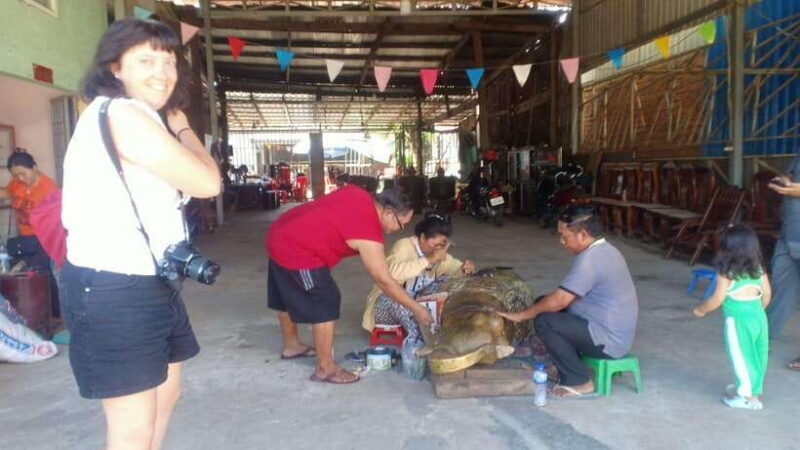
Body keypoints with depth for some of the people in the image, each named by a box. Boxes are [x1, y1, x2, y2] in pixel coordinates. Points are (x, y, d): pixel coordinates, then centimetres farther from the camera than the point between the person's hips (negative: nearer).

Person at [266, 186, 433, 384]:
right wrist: (416, 309, -10)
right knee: (326, 304, -3)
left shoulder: (358, 194, 3)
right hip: (296, 251, -10)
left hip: (279, 234, 10)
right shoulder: (368, 232, -20)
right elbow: (384, 281, -17)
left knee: (288, 296, 25)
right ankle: (325, 368, 7)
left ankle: (291, 346, 45)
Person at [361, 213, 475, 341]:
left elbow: (458, 268, 6)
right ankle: (415, 338, -27)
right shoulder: (404, 246, -22)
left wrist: (466, 268, -19)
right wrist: (429, 259, -44)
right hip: (386, 303, -6)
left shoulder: (438, 253, -2)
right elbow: (394, 272, -43)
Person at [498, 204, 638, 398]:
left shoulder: (590, 258, -25)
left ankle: (579, 382, -6)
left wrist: (521, 315, -13)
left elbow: (559, 300, -25)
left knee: (543, 321, -19)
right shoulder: (604, 249, 8)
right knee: (544, 304, 8)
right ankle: (567, 365, 15)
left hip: (609, 340, -10)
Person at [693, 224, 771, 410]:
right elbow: (767, 294, 11)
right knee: (756, 356, 17)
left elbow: (717, 300, -12)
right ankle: (753, 388, 32)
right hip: (759, 317, 7)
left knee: (741, 357, 4)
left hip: (738, 320, -7)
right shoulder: (759, 270, 4)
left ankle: (748, 396, 12)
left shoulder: (726, 274, -13)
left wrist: (700, 310, 4)